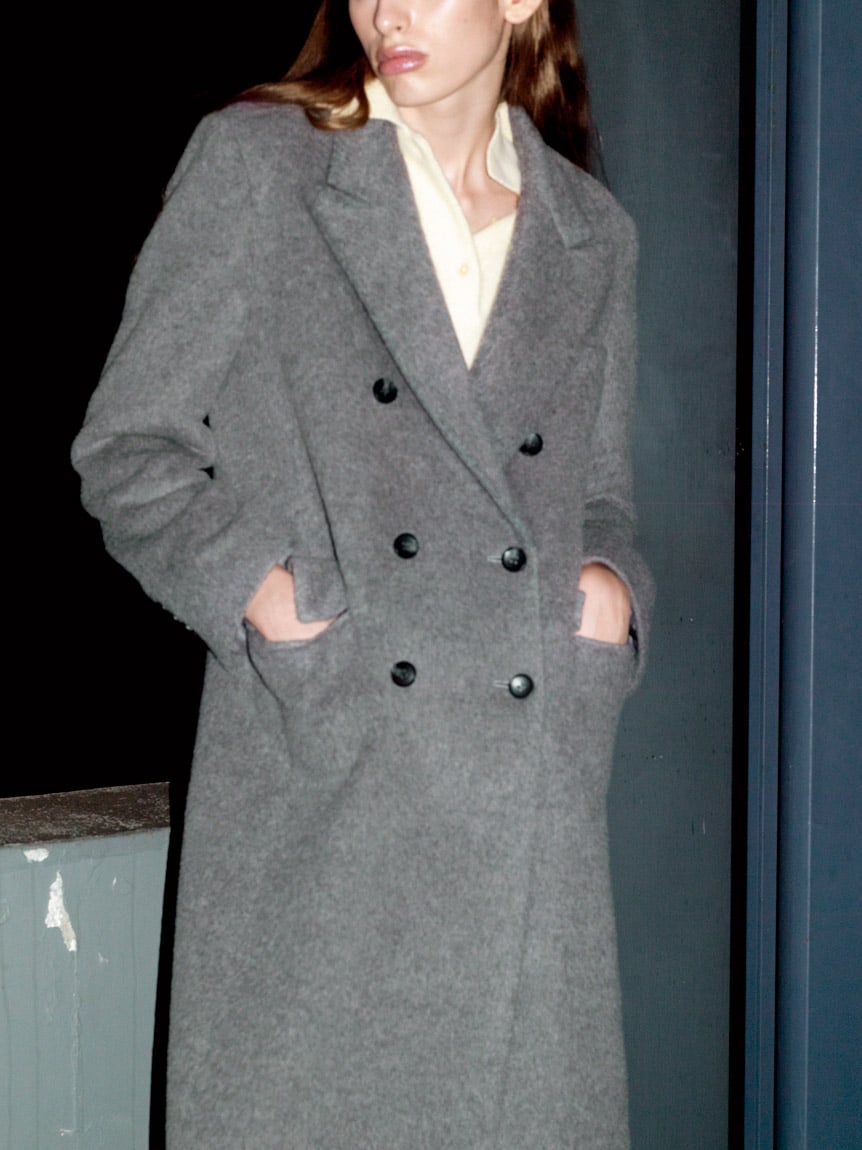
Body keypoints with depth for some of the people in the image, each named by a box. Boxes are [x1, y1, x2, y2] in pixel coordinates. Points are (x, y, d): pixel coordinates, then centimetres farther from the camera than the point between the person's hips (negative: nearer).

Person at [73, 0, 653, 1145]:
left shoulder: (595, 235, 15)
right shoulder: (251, 163, 4)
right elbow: (127, 449, 4)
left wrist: (613, 582, 3)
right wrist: (255, 585, -11)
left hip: (529, 798, 3)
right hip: (315, 787, -3)